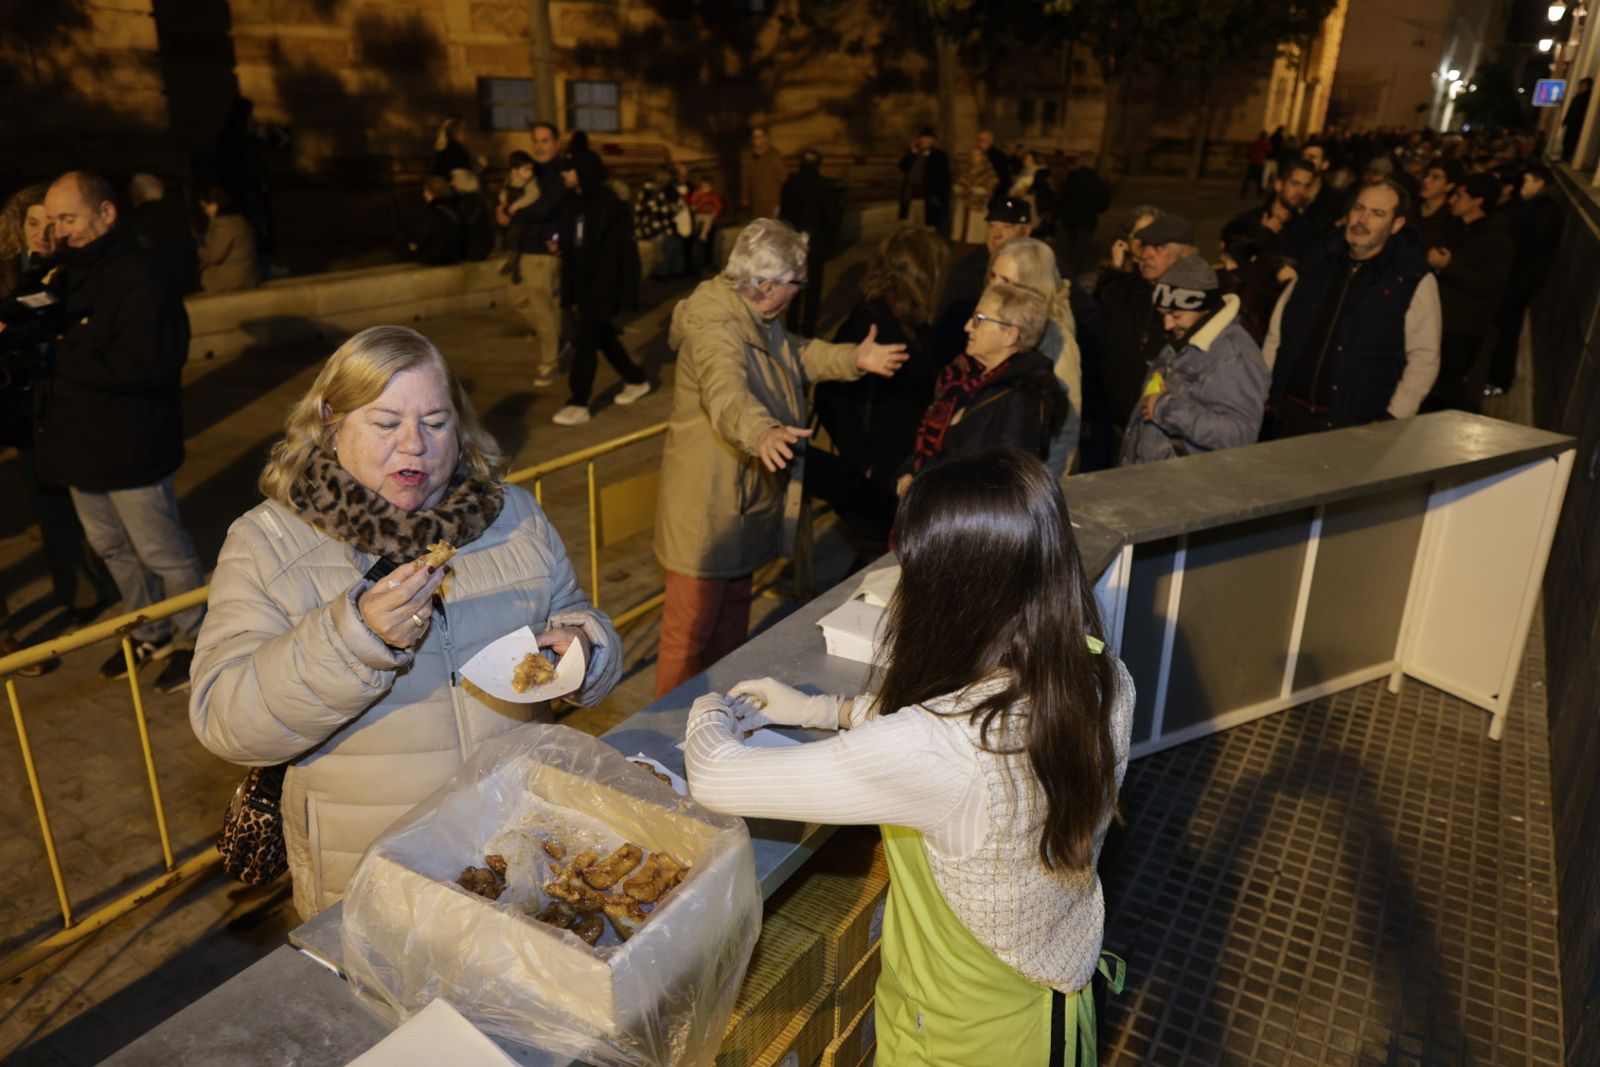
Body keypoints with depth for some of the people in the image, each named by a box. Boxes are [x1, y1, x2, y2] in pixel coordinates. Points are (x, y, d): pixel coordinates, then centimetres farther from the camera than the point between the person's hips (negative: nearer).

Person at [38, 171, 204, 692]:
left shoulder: (138, 279, -19)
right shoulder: (68, 275, 10)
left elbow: (142, 363, -28)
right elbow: (54, 341, 18)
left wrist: (61, 358, -23)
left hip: (129, 448, -9)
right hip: (80, 444, 9)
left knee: (162, 552, 3)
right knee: (111, 547, 19)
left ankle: (195, 639, 20)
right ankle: (151, 634, 35)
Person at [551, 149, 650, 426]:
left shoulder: (609, 205, -13)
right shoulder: (574, 204, 9)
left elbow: (623, 252, -15)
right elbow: (570, 250, 12)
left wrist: (625, 293, -18)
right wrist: (570, 292, 12)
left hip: (603, 285, -8)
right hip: (583, 282, 8)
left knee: (586, 341, -8)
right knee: (603, 336, 17)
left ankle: (579, 404, -1)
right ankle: (636, 380, 36)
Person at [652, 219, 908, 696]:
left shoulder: (759, 316, 6)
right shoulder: (715, 327, -27)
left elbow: (798, 356, 26)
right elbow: (728, 394, -47)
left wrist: (854, 358, 16)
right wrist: (762, 433, -65)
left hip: (747, 495, 11)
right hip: (706, 503, -11)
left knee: (734, 608, 24)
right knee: (691, 629, 0)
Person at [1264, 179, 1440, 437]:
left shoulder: (1414, 280, -2)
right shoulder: (1320, 264, 11)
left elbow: (1423, 358, -5)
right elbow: (1277, 334, 13)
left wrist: (1394, 419, -14)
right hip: (1292, 412, 4)